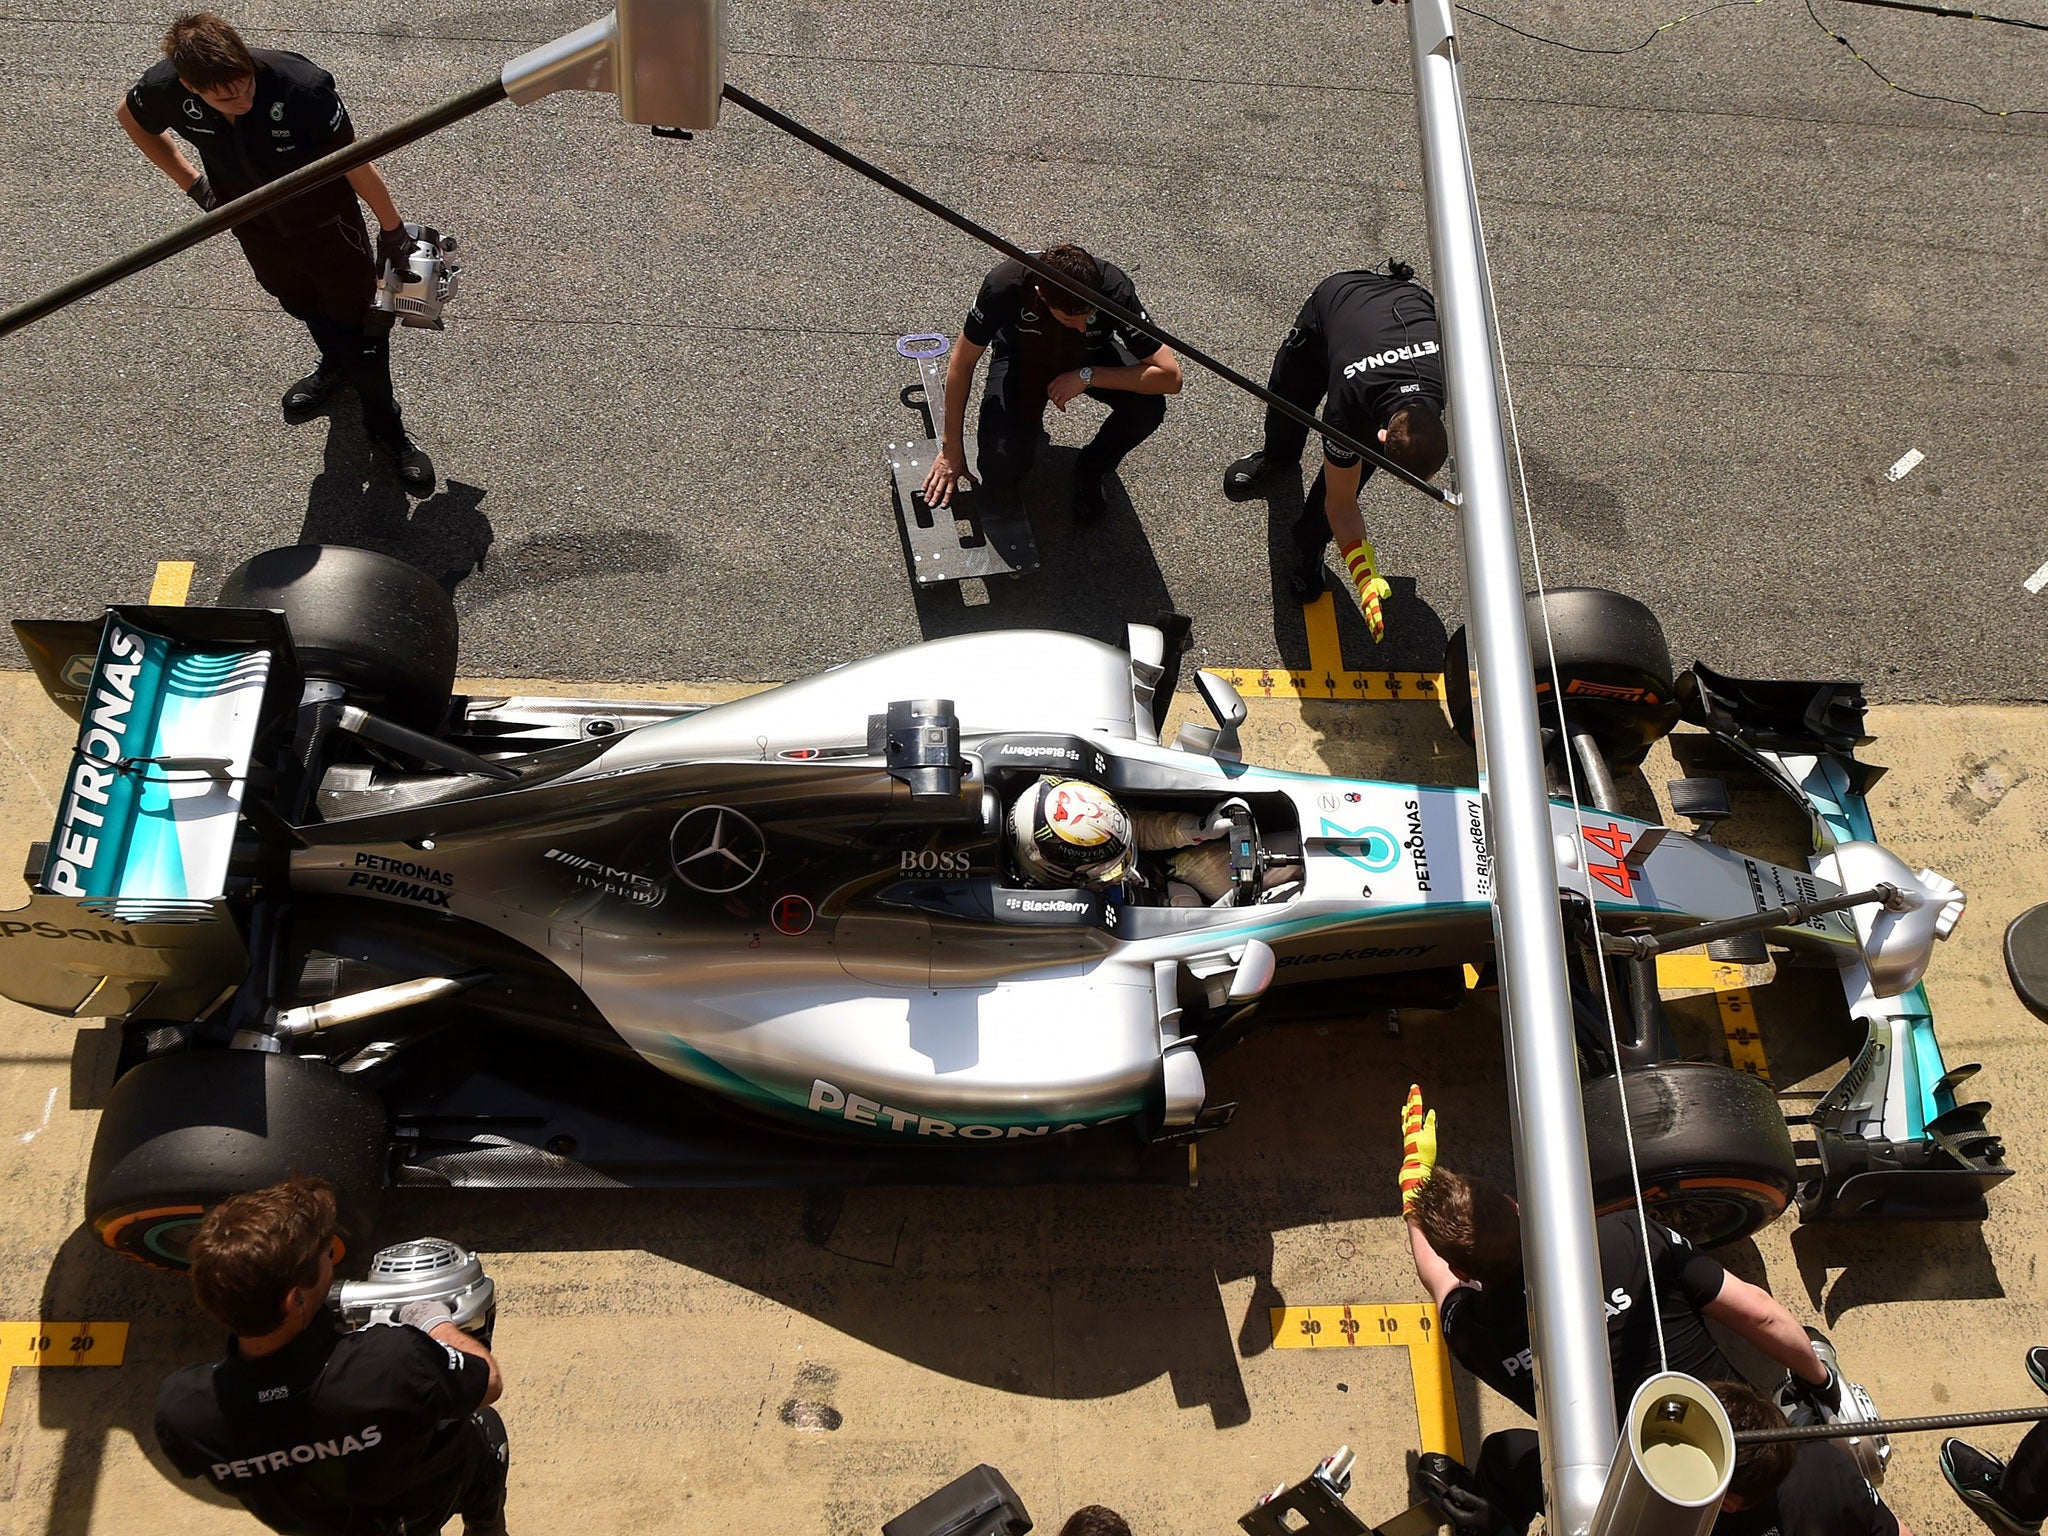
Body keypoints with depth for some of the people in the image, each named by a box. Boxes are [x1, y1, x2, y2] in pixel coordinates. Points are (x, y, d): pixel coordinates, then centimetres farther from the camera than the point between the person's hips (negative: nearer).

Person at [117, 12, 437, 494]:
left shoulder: (300, 84, -38)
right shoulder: (167, 88, -27)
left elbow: (355, 163, -24)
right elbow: (130, 119, -2)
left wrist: (392, 230, -15)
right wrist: (191, 181, -2)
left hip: (326, 222, -4)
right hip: (256, 227, 4)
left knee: (359, 318, 8)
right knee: (300, 305, 28)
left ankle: (385, 427, 30)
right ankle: (337, 364, 59)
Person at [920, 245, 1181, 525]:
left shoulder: (1113, 288, -36)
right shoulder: (1004, 286, -36)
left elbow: (1171, 377, -31)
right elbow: (962, 362, -19)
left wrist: (1087, 376, -36)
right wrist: (951, 449, -14)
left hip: (1089, 358, 1)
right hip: (1021, 357, -1)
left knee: (1148, 406, -29)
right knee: (1000, 478, -19)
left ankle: (1091, 471, 0)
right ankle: (1028, 419, 14)